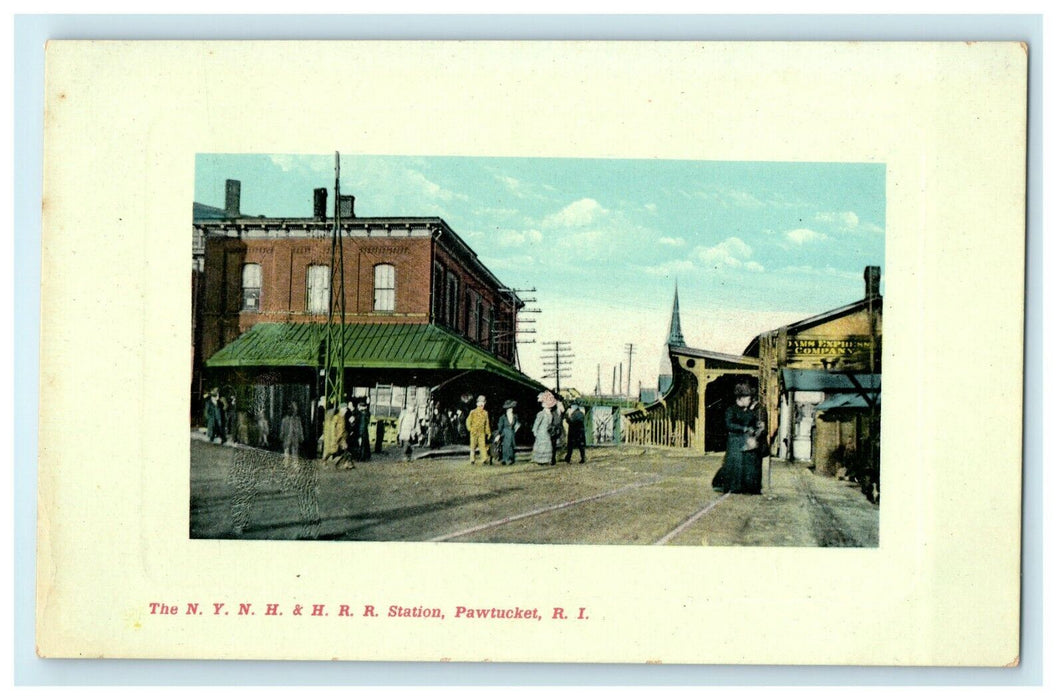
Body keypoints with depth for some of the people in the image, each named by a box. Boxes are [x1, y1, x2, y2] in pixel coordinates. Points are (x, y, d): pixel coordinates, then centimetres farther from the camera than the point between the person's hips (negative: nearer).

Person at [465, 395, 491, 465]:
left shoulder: (485, 413, 7)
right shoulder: (473, 412, 2)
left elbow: (487, 423, 12)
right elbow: (468, 421, 3)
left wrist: (488, 432, 10)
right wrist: (470, 428, -10)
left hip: (482, 432, 1)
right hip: (474, 432, -1)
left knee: (483, 445, -9)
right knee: (473, 446, 4)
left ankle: (484, 460, -14)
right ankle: (472, 460, 13)